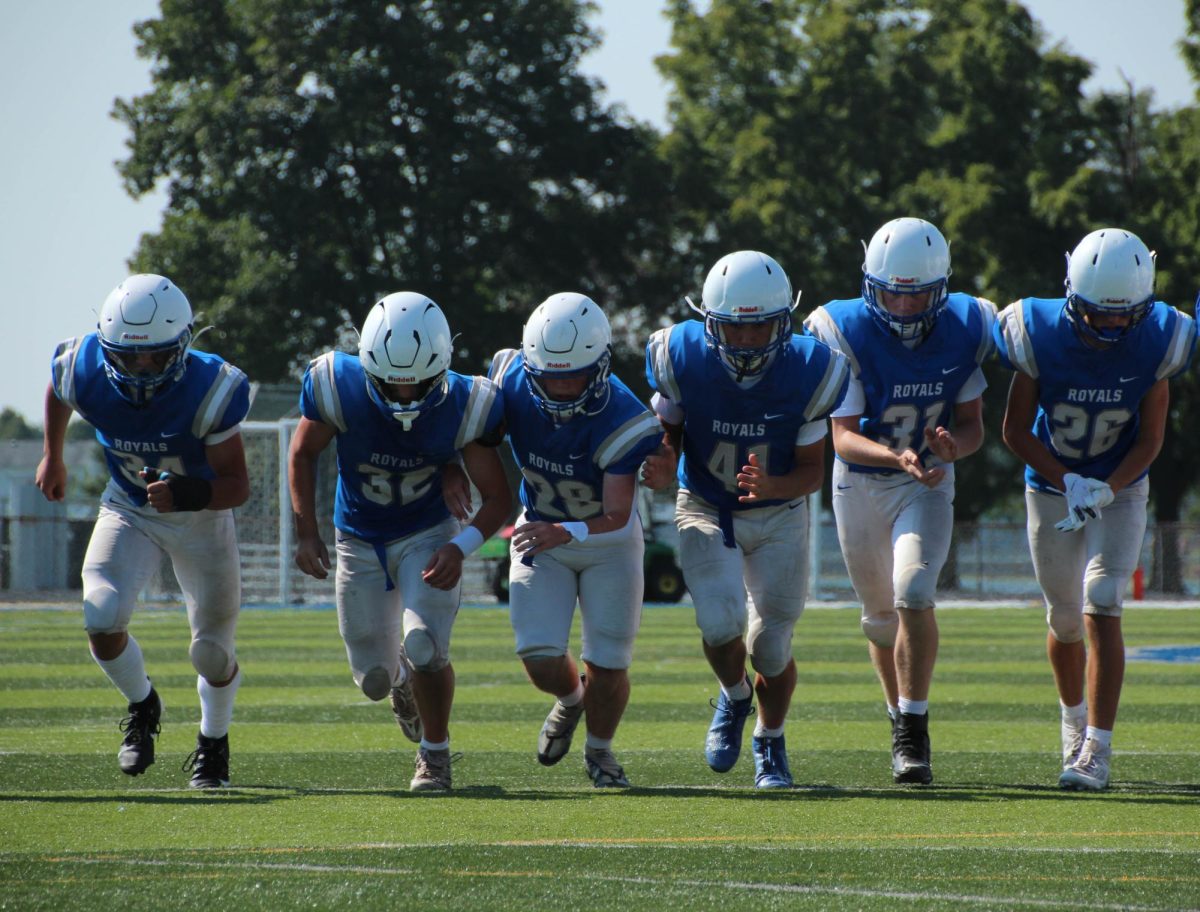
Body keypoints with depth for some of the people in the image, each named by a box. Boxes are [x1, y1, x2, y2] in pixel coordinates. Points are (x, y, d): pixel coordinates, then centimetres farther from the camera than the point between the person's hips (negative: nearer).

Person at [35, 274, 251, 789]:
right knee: (102, 620, -22)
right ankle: (142, 707, 11)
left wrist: (187, 493, -45)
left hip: (201, 516, -2)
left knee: (211, 650, 3)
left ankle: (214, 741, 36)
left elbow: (237, 486, -26)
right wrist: (52, 457, 14)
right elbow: (56, 389, 4)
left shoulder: (208, 390, -32)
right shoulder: (85, 373, -24)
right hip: (129, 513, 2)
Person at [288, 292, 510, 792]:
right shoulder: (339, 387, -24)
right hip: (360, 543, 2)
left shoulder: (463, 406, -24)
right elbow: (303, 454, -3)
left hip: (429, 537, -2)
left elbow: (497, 496, -15)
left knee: (425, 648, -24)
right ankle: (403, 680, 46)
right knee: (374, 678, 6)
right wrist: (306, 532, -11)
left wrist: (462, 546, -33)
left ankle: (435, 752, 3)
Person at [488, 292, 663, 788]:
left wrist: (564, 533, -49)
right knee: (539, 656, -11)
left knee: (607, 663, -3)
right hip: (540, 531, 2)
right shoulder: (513, 383, -22)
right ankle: (570, 701, 27)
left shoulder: (621, 421, -32)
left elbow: (616, 515, -32)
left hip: (609, 541, -2)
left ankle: (600, 751, 28)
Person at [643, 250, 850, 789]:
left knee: (771, 645, 1)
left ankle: (770, 745, 32)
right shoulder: (684, 359, -20)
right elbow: (669, 429, -1)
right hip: (705, 512, -1)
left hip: (779, 517, 1)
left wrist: (771, 487, -34)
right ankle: (733, 698, 14)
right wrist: (664, 466, -24)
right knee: (721, 624, -22)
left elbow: (813, 472, -13)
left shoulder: (807, 372, -20)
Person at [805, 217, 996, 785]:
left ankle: (913, 732, -12)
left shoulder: (965, 331, -14)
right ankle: (902, 715, 37)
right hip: (860, 483, 0)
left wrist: (952, 446, -30)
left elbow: (973, 426, -6)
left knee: (913, 595, -22)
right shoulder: (846, 334, -21)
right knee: (881, 615, 12)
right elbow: (844, 437, -24)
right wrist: (897, 455, -43)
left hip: (927, 484, 0)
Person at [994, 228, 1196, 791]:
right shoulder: (1040, 336, -21)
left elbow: (1149, 440, -9)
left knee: (1102, 609, -17)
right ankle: (1074, 717, 40)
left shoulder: (1154, 344, -18)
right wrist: (1069, 483, -22)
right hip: (1051, 490, 1)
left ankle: (1097, 749, -18)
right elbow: (1016, 431, -11)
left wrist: (1104, 491, -23)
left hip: (1120, 491, -1)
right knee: (1065, 621, 11)